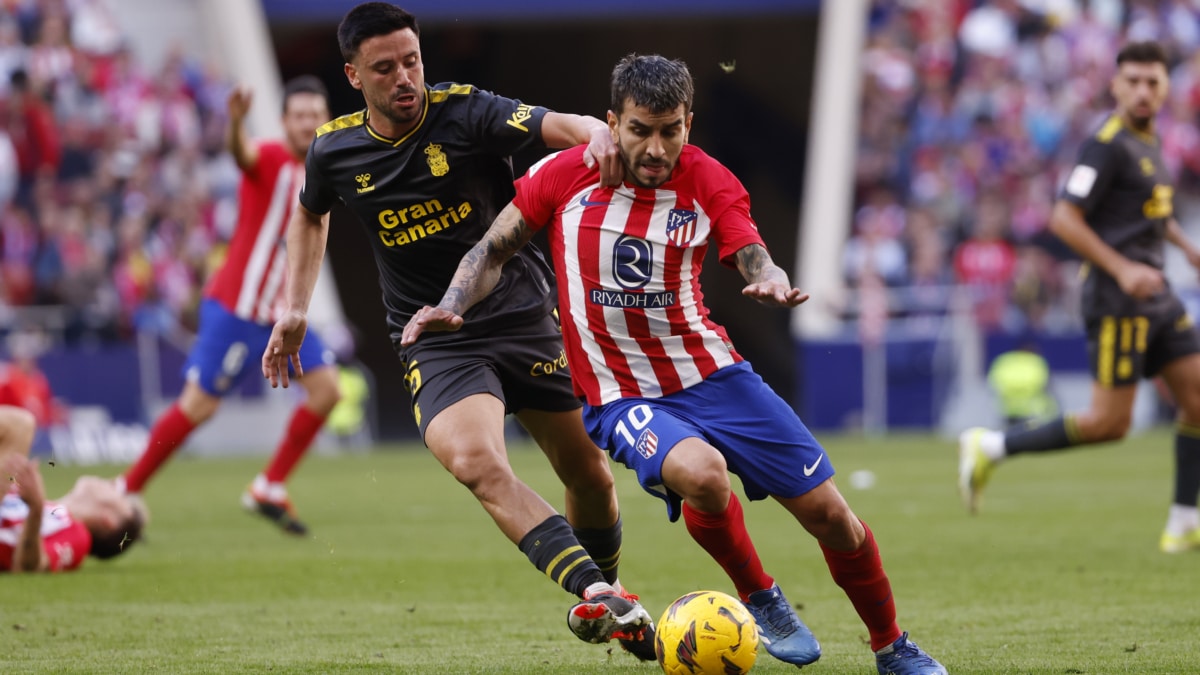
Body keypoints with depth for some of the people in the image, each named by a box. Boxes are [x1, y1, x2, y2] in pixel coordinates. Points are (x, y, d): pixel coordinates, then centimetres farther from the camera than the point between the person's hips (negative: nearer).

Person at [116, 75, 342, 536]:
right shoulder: (271, 158, -14)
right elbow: (241, 154, -40)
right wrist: (236, 124, -60)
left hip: (278, 310, 8)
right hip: (237, 308, -8)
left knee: (326, 387, -1)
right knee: (198, 405, -7)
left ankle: (269, 490, 9)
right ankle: (125, 492, 7)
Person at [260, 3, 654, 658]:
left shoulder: (464, 112, -11)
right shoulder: (335, 150, -2)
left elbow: (555, 126, -27)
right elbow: (310, 214, 21)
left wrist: (596, 133, -50)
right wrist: (295, 309, 16)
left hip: (522, 316, 0)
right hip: (435, 343, 0)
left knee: (589, 474, 8)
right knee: (477, 463, -29)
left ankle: (601, 591, 38)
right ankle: (598, 595, -40)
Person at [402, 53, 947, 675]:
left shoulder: (708, 182, -5)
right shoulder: (564, 176, -7)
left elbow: (753, 260, -15)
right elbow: (495, 251, 6)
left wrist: (772, 282, -39)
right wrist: (451, 309, -10)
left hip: (711, 373, 2)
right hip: (619, 395, -2)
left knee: (830, 514, -2)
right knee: (701, 472, -35)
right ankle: (760, 600, -5)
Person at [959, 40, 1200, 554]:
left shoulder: (1145, 140, 14)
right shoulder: (1107, 144, -14)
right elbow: (1063, 219, -20)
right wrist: (1122, 269, -25)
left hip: (1154, 297, 9)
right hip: (1117, 299, -9)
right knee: (1109, 423, -10)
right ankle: (991, 448, 1)